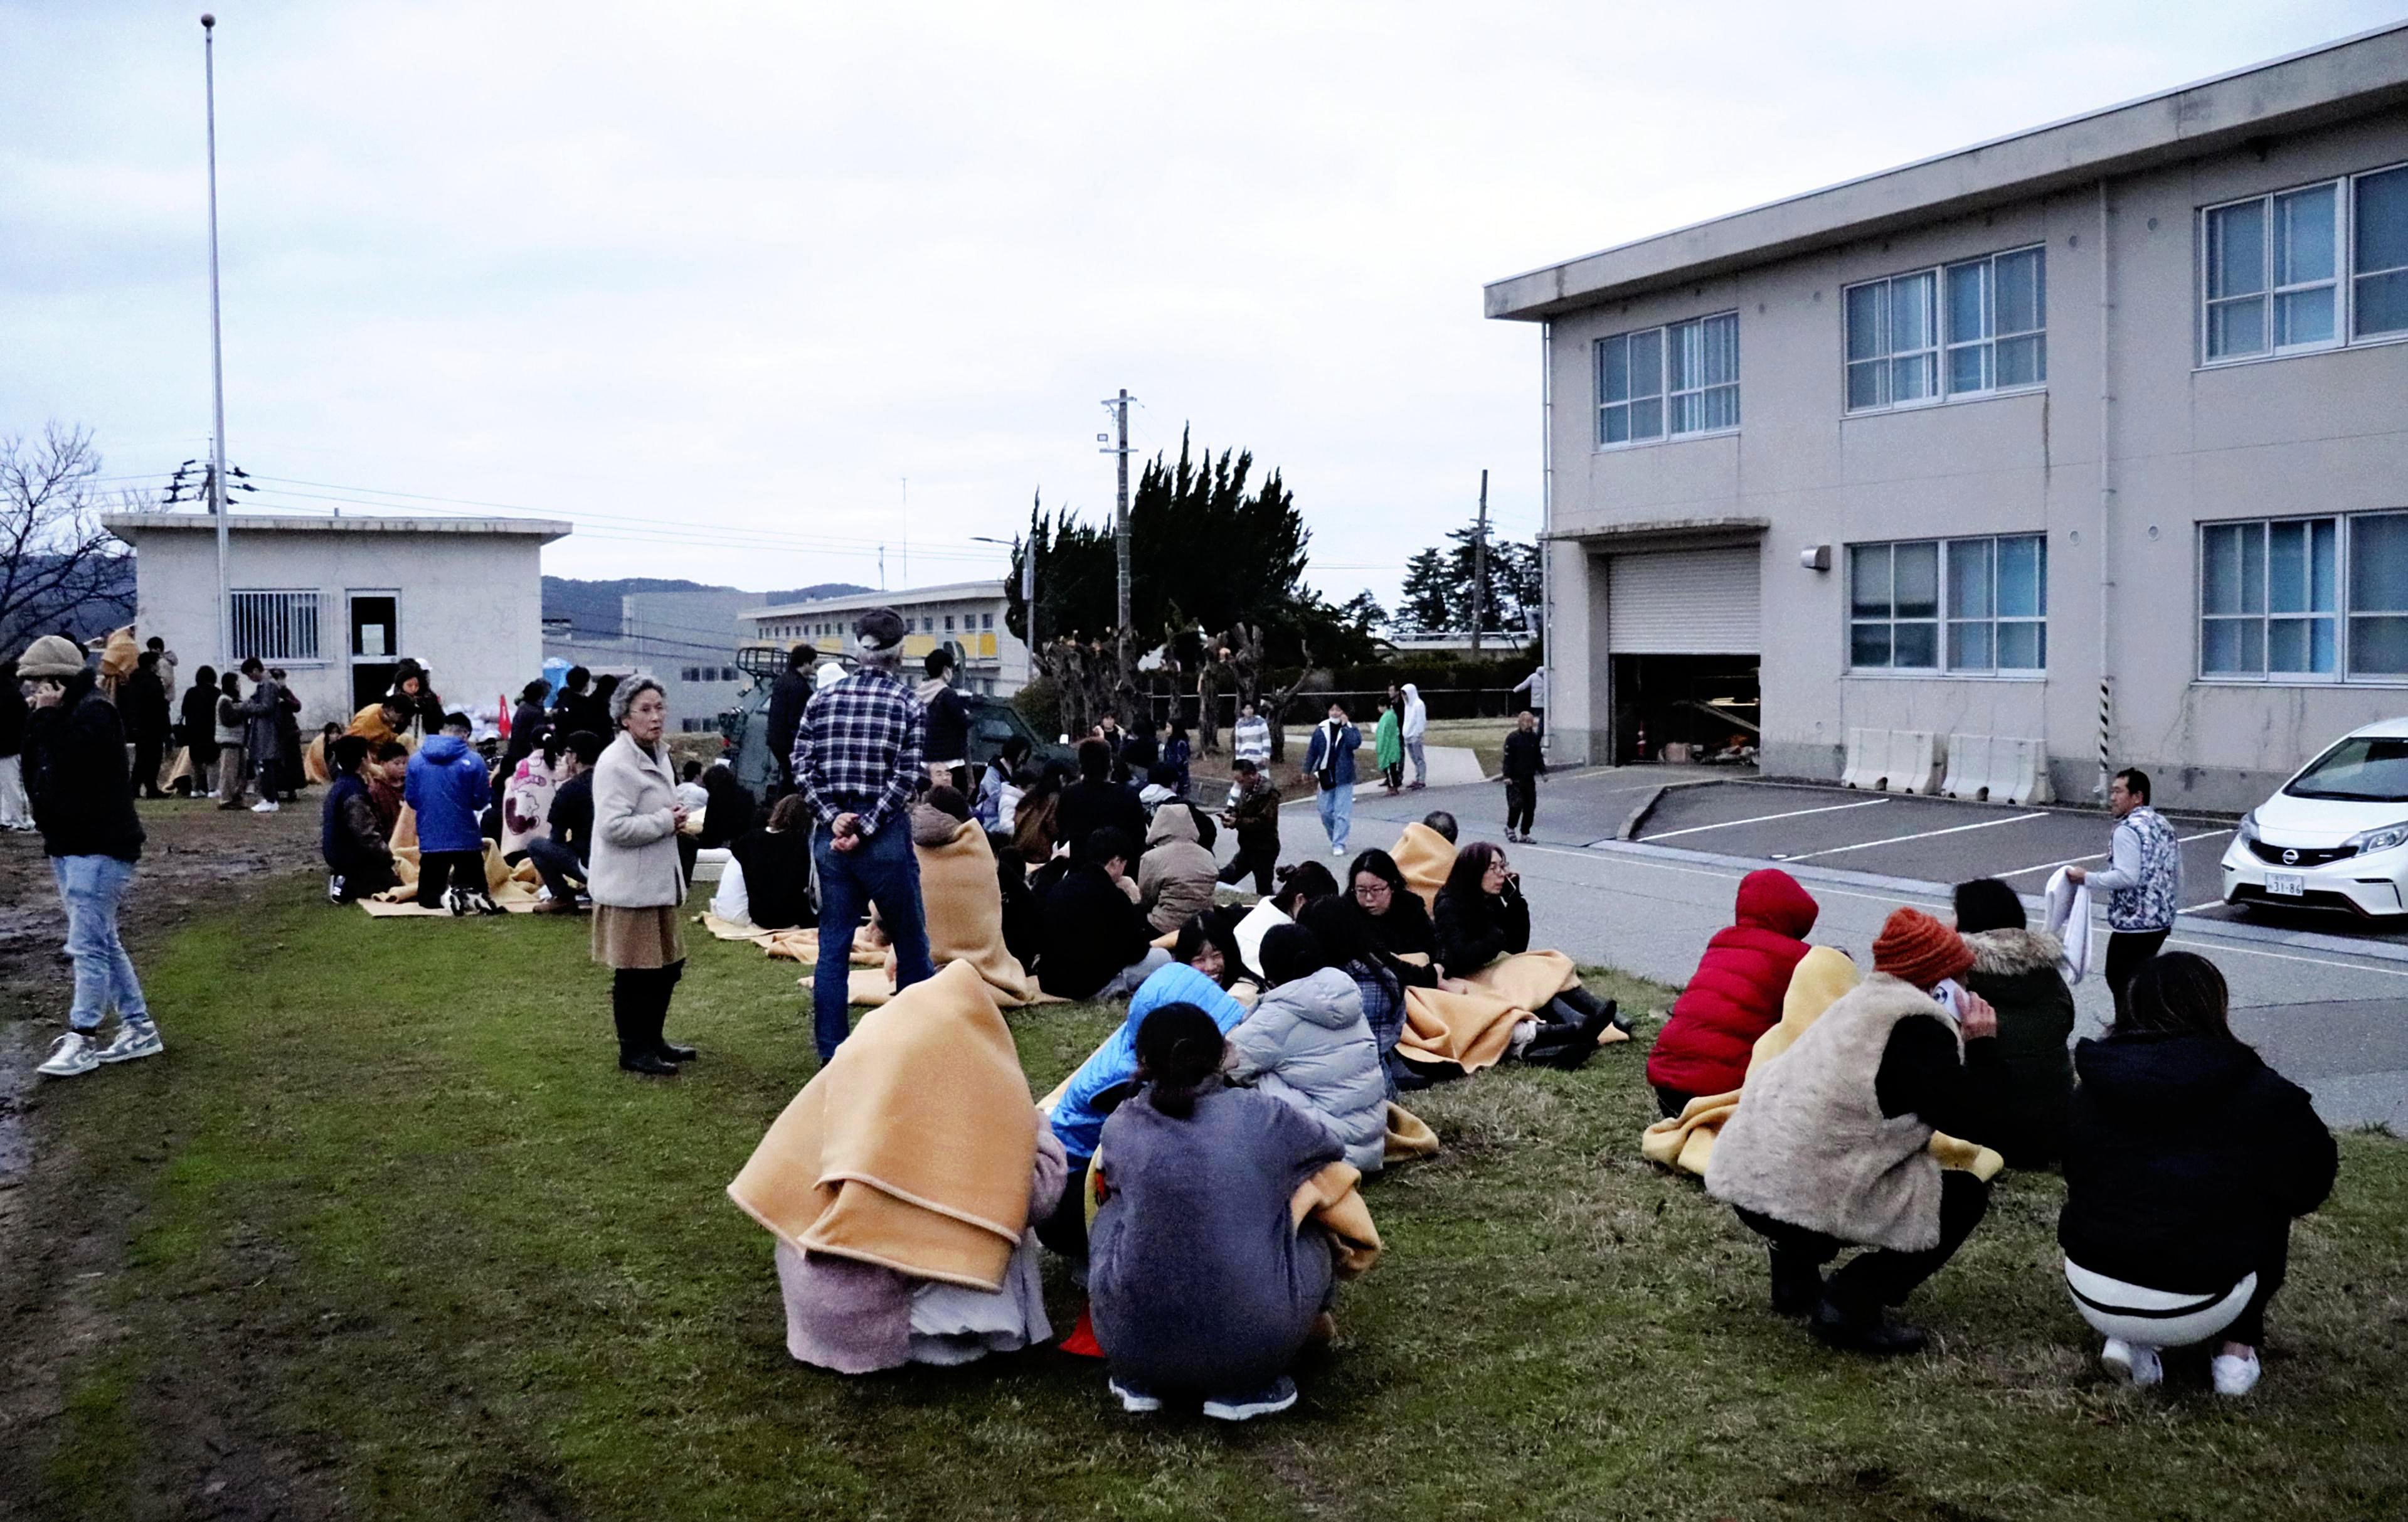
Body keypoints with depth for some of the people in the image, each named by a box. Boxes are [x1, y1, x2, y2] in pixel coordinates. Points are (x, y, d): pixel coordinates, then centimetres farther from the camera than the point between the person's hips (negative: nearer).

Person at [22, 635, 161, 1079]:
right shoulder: (57, 716, 14)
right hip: (68, 845, 10)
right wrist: (39, 721, -3)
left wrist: (47, 718, -17)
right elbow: (35, 774, 8)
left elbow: (69, 762, -26)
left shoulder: (94, 712, -13)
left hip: (99, 847, -10)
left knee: (87, 945, -8)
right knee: (103, 943, 12)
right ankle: (139, 1028, 18)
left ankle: (81, 1040, -5)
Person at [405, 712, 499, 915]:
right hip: (466, 839, -1)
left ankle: (445, 898, -22)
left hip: (431, 840, 1)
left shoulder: (416, 759, 0)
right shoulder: (473, 760, -8)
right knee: (477, 889, 14)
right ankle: (471, 898, -22)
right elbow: (481, 801, -4)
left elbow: (411, 800, 7)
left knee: (427, 895, 13)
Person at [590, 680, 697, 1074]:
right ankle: (633, 1052, 11)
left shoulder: (658, 755, 12)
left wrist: (673, 816, 7)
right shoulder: (616, 762, -18)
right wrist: (667, 821, -16)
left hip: (660, 879, 10)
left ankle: (653, 1040, 29)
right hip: (629, 885, -10)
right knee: (635, 973, -1)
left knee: (668, 966, 16)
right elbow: (615, 826, -26)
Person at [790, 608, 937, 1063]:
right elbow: (905, 778, -11)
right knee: (910, 945, 8)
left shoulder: (821, 699, 6)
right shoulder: (909, 705, -3)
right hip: (886, 838, -3)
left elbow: (802, 769, -1)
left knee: (832, 949, 7)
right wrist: (865, 830, -13)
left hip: (831, 837, 3)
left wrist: (833, 817, -7)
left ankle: (831, 1055, 9)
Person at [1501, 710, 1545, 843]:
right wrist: (1507, 776, -14)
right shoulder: (1512, 738, -7)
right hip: (1515, 779, -5)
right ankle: (1510, 828, 12)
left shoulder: (1534, 738, 8)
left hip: (1529, 779, 5)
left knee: (1530, 807, 3)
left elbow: (1538, 757, 17)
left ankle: (1524, 834, 12)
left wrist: (1543, 772, 9)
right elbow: (1508, 758, -8)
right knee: (1516, 804, -12)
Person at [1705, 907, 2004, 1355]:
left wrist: (1960, 1045, 19)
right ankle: (1850, 1306, -3)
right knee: (1967, 1193, 6)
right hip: (1809, 1199, -9)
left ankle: (1794, 1275, 24)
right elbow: (1968, 1121, -9)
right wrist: (1982, 1045, 3)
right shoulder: (1917, 1027, -12)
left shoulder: (1867, 1002, 17)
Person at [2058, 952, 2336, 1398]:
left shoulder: (2093, 1088, 7)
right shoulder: (2261, 1093, -1)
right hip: (2196, 1306, -2)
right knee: (2269, 1209, 24)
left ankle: (2128, 1341, 15)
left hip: (2092, 1294, 3)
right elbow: (2312, 1180, 9)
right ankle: (2237, 1349, 20)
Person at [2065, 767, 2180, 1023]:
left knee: (2122, 983, 1)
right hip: (2161, 922, 9)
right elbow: (2177, 875, 18)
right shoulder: (2163, 826, 13)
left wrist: (2087, 878, -15)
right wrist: (2171, 910, 27)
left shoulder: (2128, 829, -16)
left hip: (2133, 924, -9)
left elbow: (2126, 877, -25)